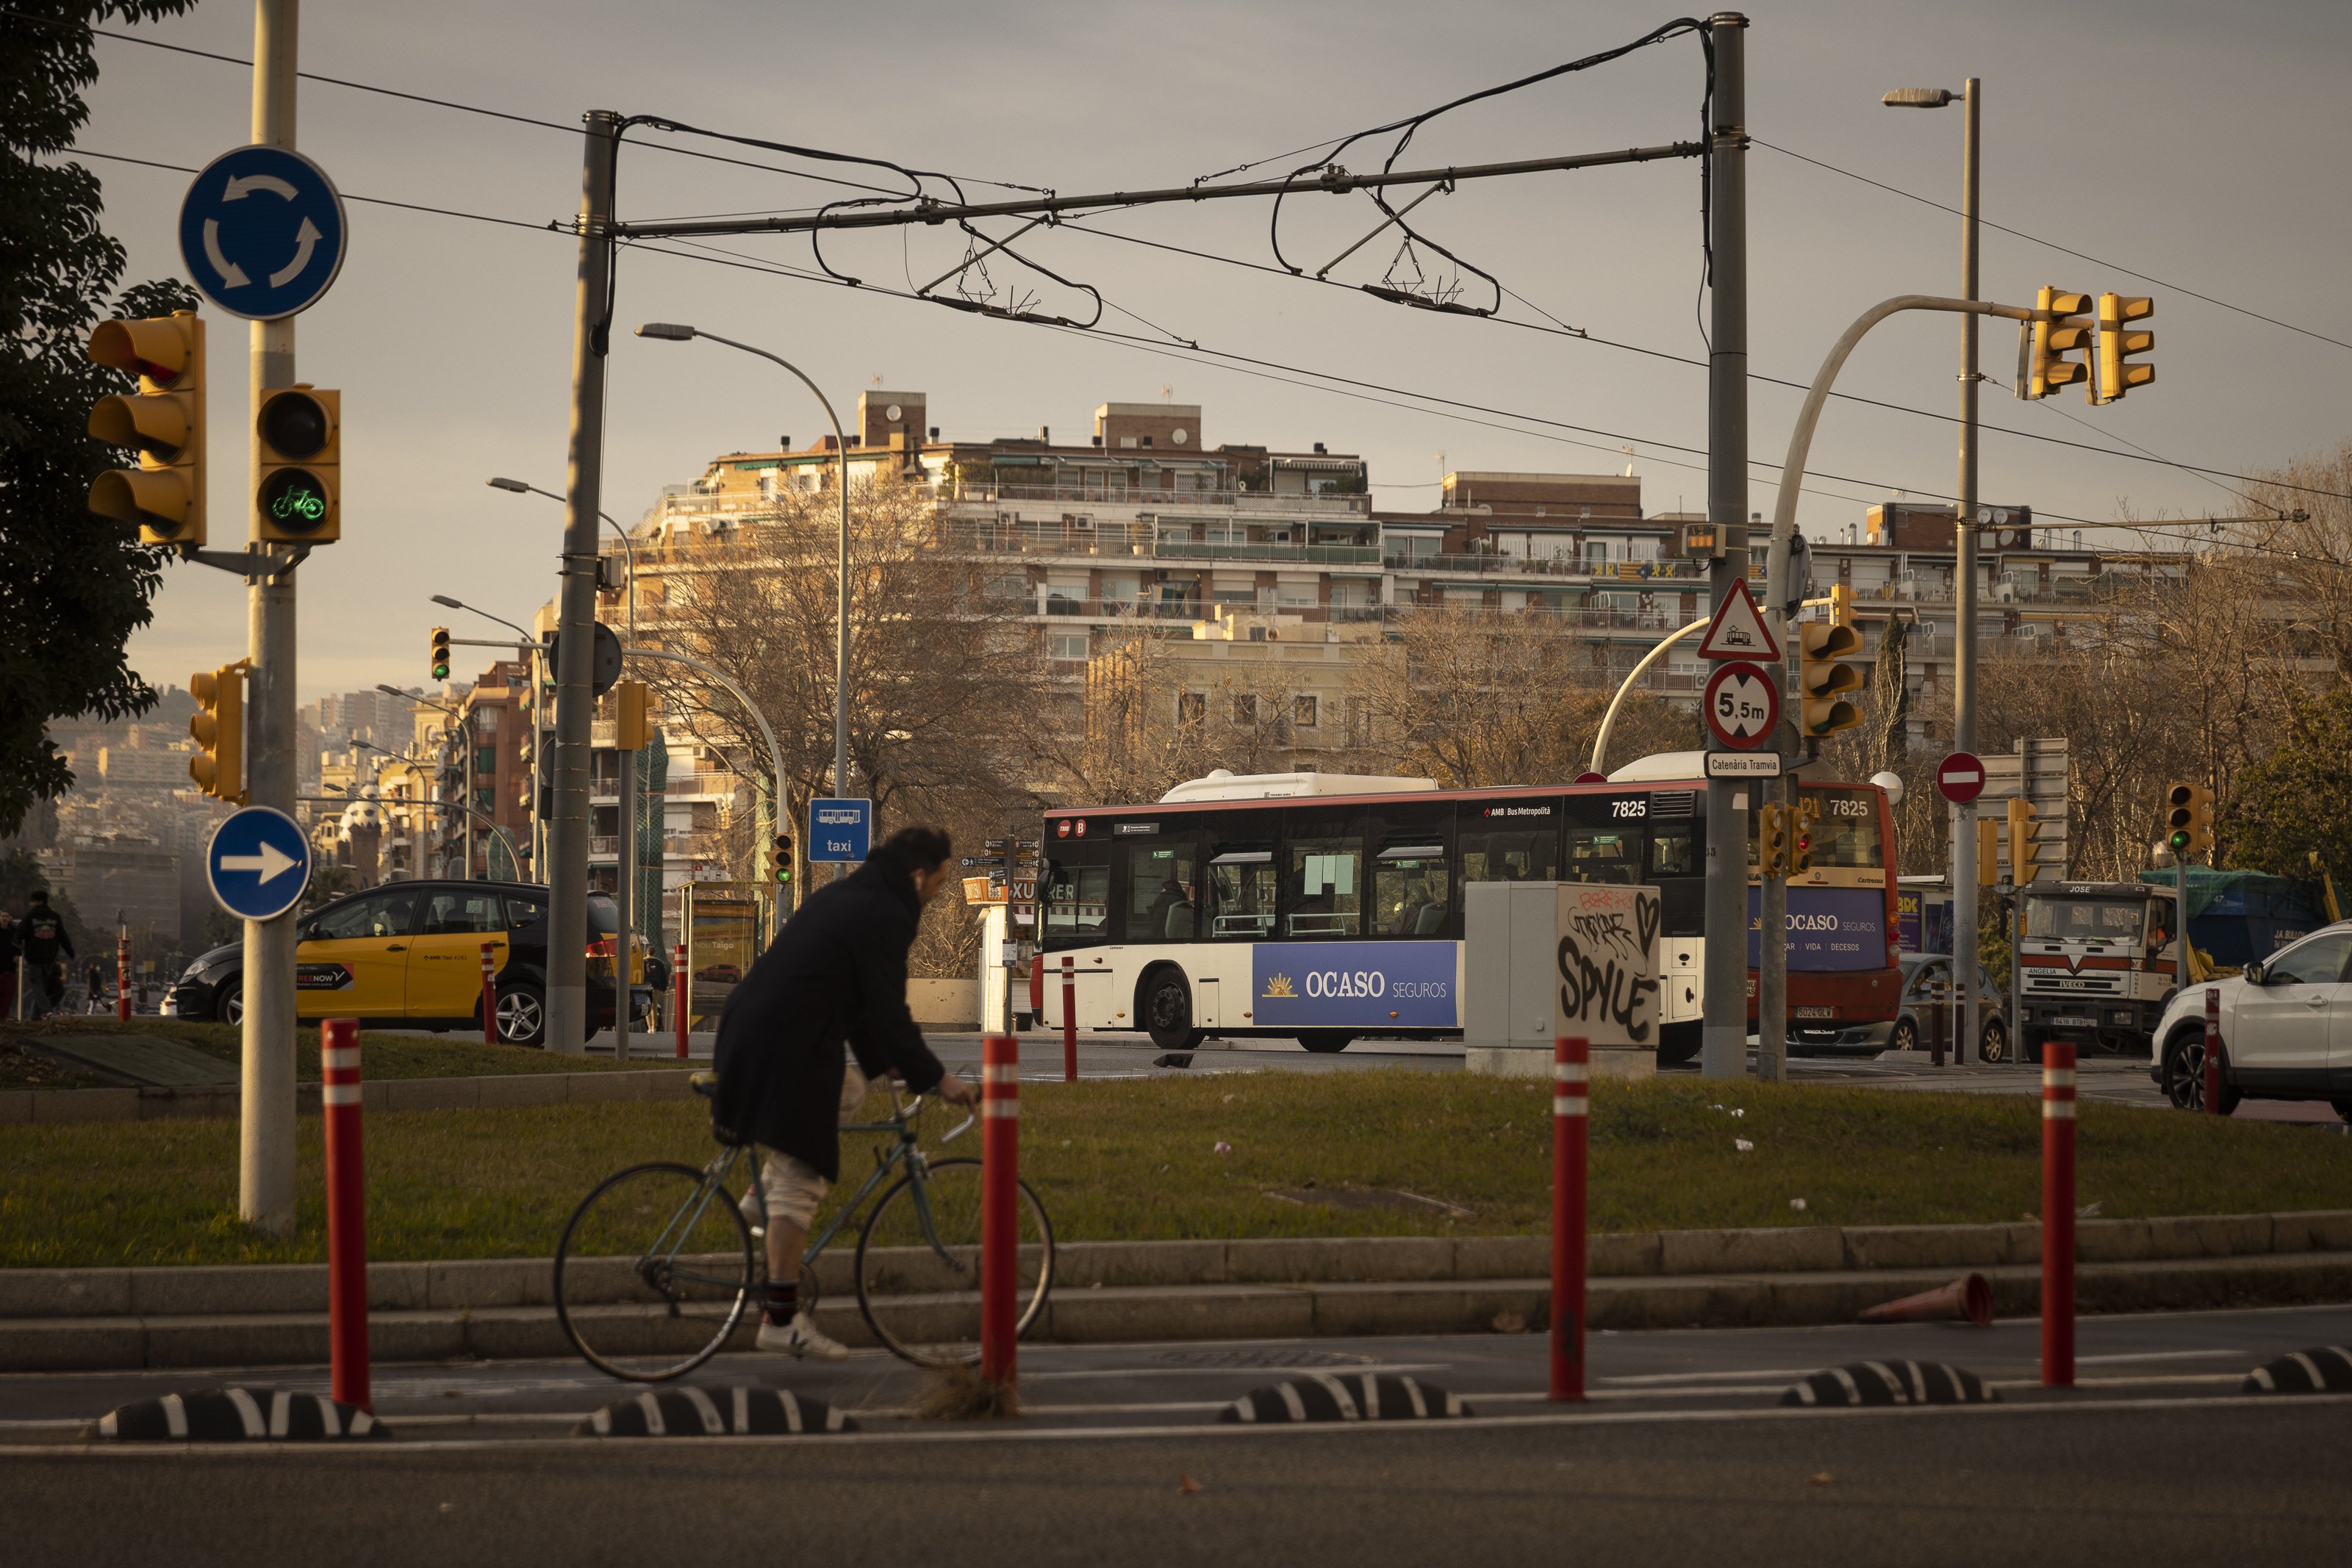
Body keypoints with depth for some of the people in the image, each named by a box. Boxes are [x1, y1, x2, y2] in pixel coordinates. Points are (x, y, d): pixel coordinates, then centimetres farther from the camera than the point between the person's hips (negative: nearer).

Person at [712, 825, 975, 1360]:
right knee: (801, 1177, -6)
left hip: (745, 1031, 10)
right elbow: (889, 1011, -11)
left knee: (849, 1091, 30)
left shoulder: (843, 896, 21)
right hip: (784, 1050, -10)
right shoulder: (884, 916, -9)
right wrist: (934, 1078, -3)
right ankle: (781, 1319, -7)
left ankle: (764, 1197, 19)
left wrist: (884, 1062, 33)